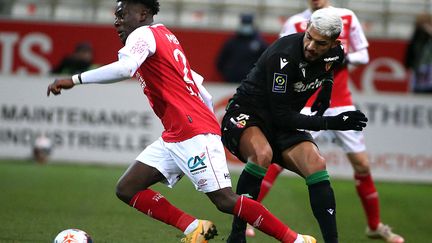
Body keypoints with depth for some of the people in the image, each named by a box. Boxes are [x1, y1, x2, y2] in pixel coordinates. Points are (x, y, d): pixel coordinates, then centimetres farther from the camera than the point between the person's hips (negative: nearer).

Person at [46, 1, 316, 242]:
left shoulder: (143, 34, -5)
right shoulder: (166, 37, 23)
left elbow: (124, 68, -28)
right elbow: (203, 94, 25)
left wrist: (75, 80, -25)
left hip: (195, 133, -10)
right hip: (173, 138, 10)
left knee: (226, 201, -13)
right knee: (127, 189, 2)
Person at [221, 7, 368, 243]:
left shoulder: (334, 55, -5)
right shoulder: (284, 56, -29)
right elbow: (281, 116, -26)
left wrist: (326, 87, 11)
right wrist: (331, 123, -27)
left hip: (282, 125, 6)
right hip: (245, 115, -6)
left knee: (316, 165, -17)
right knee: (262, 154, -36)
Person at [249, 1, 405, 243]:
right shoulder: (295, 23, -2)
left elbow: (364, 56, 9)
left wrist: (345, 58, -11)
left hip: (342, 106, 3)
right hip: (308, 107, -3)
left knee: (362, 163, 5)